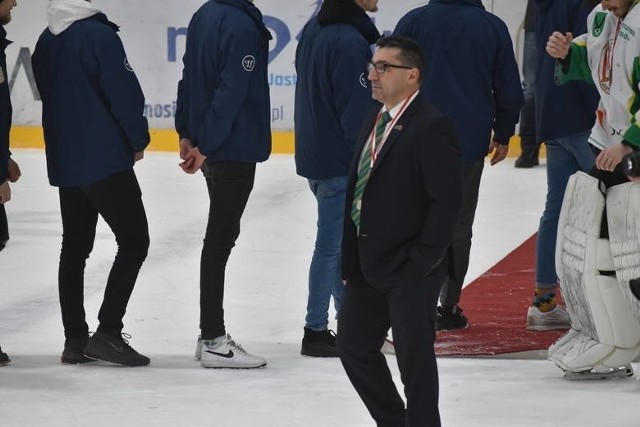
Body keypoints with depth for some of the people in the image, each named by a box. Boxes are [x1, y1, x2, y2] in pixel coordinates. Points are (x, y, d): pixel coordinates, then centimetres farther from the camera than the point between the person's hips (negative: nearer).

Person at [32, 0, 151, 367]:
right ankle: (108, 332, -9)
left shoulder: (46, 43, 9)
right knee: (134, 241, -2)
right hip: (106, 159, -8)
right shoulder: (98, 35, -15)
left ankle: (75, 339, 12)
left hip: (64, 162, 8)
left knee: (75, 248, 13)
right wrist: (138, 139, -2)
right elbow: (125, 93, -16)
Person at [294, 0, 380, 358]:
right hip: (341, 163, -10)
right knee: (333, 246, -1)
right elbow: (358, 114, -22)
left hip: (315, 154, 10)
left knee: (341, 242, 18)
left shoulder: (314, 30, 7)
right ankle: (316, 332, 6)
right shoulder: (351, 43, -22)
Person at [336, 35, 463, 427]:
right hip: (368, 263, 9)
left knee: (415, 358, 0)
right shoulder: (375, 119, 11)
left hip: (409, 268, -9)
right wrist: (351, 256, 12)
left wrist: (422, 259, -18)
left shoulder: (432, 127, -16)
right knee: (354, 346, 16)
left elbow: (448, 199, -19)